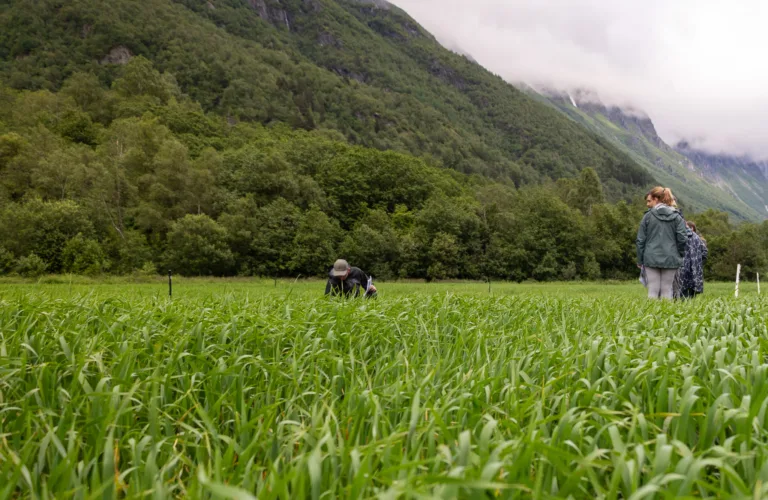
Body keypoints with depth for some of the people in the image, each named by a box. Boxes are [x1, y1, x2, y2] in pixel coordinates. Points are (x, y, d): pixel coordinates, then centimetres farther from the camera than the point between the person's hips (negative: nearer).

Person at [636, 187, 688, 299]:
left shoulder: (648, 216, -1)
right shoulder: (677, 216, 4)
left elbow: (640, 240, 0)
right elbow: (683, 239, -2)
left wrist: (640, 260, 8)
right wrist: (680, 256, 13)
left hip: (651, 259, -1)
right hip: (671, 259, 1)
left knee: (653, 290, 2)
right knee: (667, 290, 6)